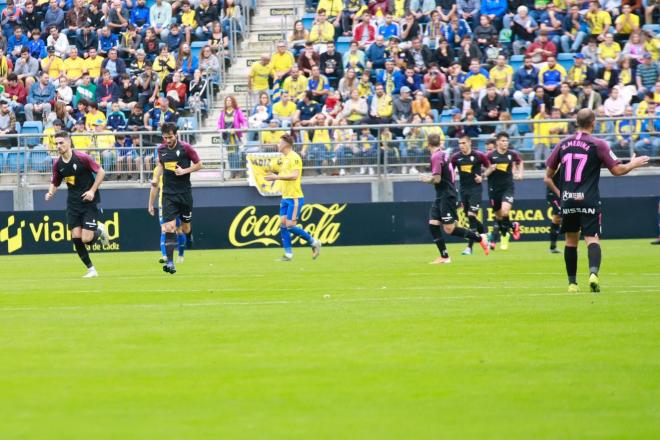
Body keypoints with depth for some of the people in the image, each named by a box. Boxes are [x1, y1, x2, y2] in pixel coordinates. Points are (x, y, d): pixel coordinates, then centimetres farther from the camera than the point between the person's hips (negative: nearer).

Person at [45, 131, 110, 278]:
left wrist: (92, 191, -14)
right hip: (73, 203, 5)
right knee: (76, 238, -5)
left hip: (89, 201, -5)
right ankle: (91, 270, 9)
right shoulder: (57, 164, 1)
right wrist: (50, 193, -8)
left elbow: (101, 172, -8)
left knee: (86, 239, -14)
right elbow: (55, 183, 14)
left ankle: (99, 231, 22)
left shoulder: (82, 158, -15)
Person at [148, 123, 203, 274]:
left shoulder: (186, 148, -7)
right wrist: (156, 179, 11)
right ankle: (170, 262, -17)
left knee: (186, 228, 8)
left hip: (185, 193, -2)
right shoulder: (161, 149, 4)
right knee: (169, 227, -13)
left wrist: (185, 170, -14)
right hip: (168, 193, 2)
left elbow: (199, 165, 1)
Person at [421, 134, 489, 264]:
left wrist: (426, 179, -2)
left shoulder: (436, 156, -16)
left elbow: (437, 179, -20)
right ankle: (444, 257, 3)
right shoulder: (443, 154, 11)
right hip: (441, 196, 9)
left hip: (447, 196, -9)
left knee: (449, 229, -8)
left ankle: (479, 238, 3)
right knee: (433, 224, 3)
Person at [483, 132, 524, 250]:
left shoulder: (512, 154, -1)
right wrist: (490, 169, -22)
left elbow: (519, 162, 23)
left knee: (505, 212, -22)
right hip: (494, 188, 1)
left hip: (508, 187, -1)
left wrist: (519, 173, 9)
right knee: (498, 215, 9)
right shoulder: (491, 155, -7)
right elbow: (485, 173, -2)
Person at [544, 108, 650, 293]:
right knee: (592, 239, -6)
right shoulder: (598, 144, -3)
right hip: (589, 200, -3)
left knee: (571, 240, 14)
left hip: (567, 201, 3)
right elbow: (617, 170, -2)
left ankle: (572, 283, 13)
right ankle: (593, 272, -32)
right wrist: (633, 164, 16)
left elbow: (547, 177, 13)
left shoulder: (563, 144, 9)